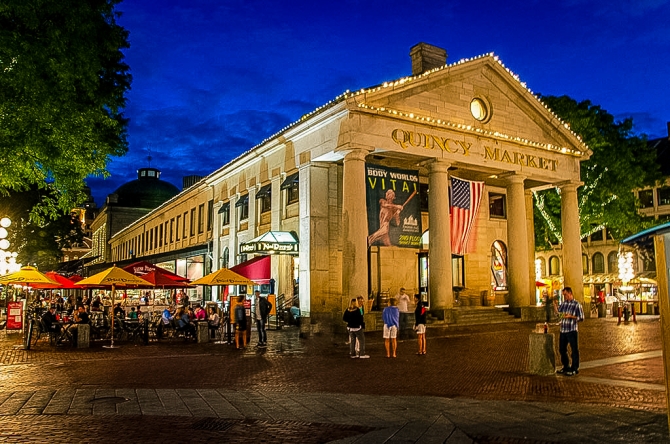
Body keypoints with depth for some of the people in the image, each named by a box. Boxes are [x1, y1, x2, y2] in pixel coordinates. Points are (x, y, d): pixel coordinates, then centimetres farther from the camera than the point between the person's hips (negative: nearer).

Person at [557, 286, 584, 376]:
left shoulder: (577, 305, -8)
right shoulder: (563, 303, 10)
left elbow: (581, 318, -9)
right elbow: (558, 313, 18)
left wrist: (571, 316, -18)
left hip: (572, 331, -7)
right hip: (563, 330, 7)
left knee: (574, 350, 2)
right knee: (562, 349, 15)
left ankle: (574, 369, 13)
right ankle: (566, 367, 29)